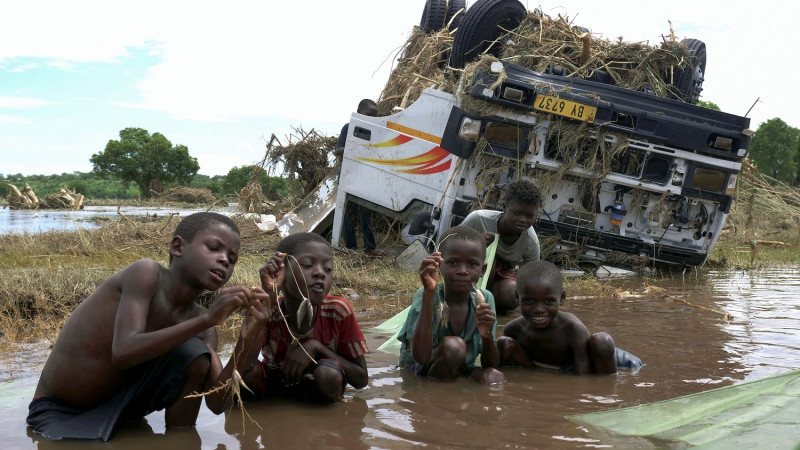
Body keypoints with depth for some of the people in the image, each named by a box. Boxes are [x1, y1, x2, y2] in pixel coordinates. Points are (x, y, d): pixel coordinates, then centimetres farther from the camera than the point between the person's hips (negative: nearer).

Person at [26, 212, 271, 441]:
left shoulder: (201, 325, -6)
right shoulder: (147, 272, -23)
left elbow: (218, 400, -15)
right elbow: (123, 353, -36)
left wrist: (250, 336, -25)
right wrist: (207, 319, -39)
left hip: (119, 402, 6)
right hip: (57, 410, -5)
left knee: (194, 355, -17)